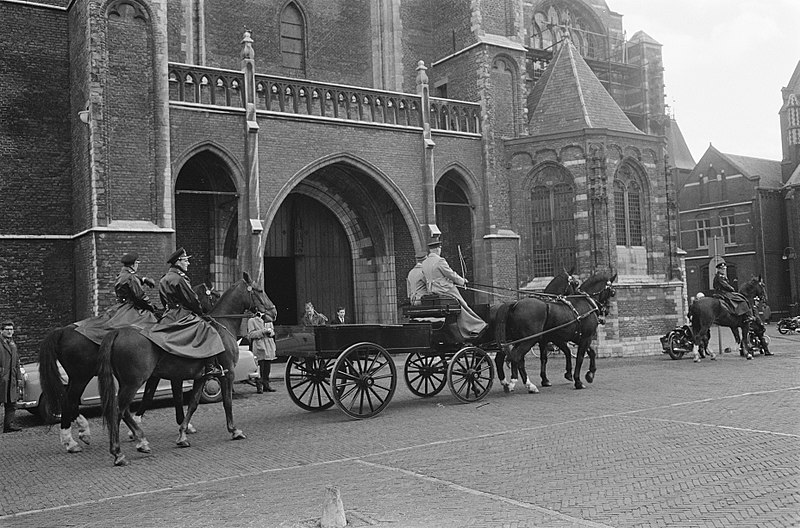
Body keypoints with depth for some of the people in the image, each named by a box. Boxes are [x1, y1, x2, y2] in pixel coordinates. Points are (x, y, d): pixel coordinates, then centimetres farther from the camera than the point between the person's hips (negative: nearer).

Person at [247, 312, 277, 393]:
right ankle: (259, 387, -5)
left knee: (267, 368, 7)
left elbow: (273, 332, 21)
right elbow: (250, 334, -8)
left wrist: (270, 331, -3)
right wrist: (263, 331, -16)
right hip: (259, 347, -6)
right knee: (260, 368, -9)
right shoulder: (251, 320, 0)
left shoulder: (268, 320, 18)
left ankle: (266, 385, 14)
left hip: (269, 347, 6)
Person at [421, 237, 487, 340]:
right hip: (446, 291, -8)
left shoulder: (424, 263, 9)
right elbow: (451, 275, -10)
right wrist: (462, 281, 7)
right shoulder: (440, 261, -16)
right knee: (463, 308, 2)